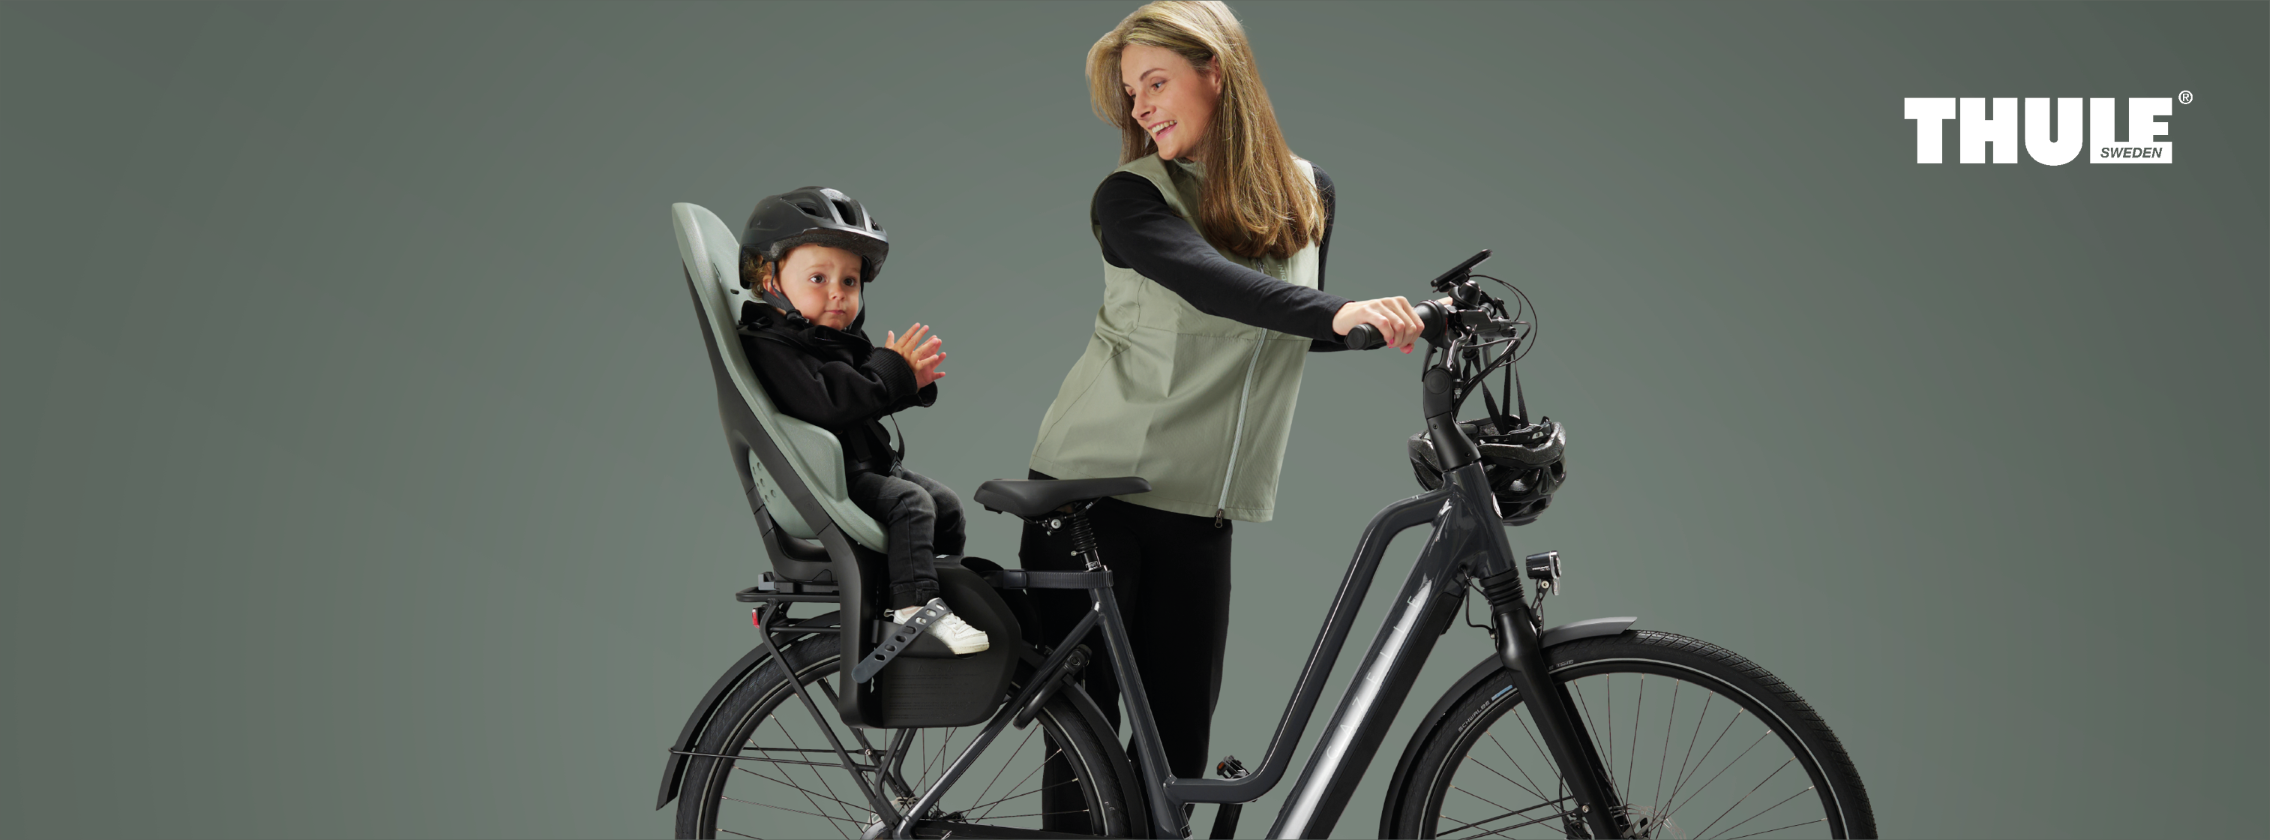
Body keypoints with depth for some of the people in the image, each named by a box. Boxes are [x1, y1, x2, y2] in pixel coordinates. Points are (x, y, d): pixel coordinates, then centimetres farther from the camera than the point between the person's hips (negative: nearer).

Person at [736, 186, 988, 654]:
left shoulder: (840, 339, 15)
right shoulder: (769, 346, -18)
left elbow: (870, 398, 21)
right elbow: (825, 403, -32)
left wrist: (911, 382, -1)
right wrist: (891, 369, -21)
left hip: (870, 465, 10)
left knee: (946, 504, 11)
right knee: (910, 504, -25)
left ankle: (942, 597, 23)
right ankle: (914, 607, -26)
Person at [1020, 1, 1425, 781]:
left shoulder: (1307, 194, 6)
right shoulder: (1130, 198, -10)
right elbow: (1210, 281, -30)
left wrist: (1415, 319, 3)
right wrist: (1336, 311, -45)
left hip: (1197, 512, 4)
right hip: (1091, 491, -4)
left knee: (1179, 738, 5)